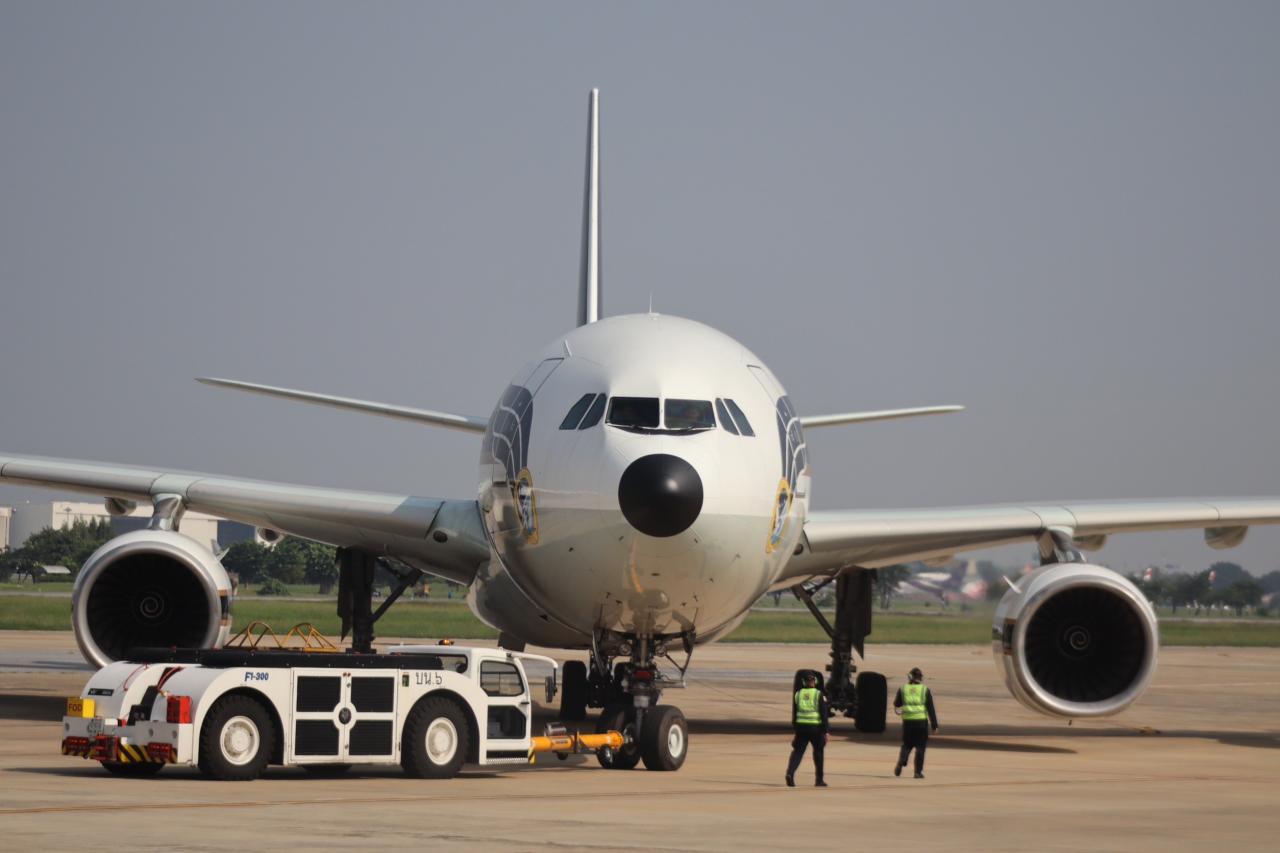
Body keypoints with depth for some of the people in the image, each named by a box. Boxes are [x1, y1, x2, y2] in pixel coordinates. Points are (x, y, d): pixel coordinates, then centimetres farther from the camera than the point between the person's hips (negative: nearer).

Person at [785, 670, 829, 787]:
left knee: (797, 751, 1)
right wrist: (825, 732, -5)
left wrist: (795, 729, 18)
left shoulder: (798, 694, 7)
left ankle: (790, 773, -23)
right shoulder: (819, 695, -4)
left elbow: (794, 714, 11)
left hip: (801, 727, 2)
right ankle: (819, 780, 17)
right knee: (818, 753, 13)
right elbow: (824, 714, -8)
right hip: (816, 727, -2)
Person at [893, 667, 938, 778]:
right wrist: (934, 724, 4)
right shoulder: (925, 690, -1)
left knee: (907, 744, 16)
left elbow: (896, 704, 14)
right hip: (921, 721, -2)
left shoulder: (903, 689, 3)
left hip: (907, 721, 2)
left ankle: (901, 763, -7)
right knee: (920, 746, 7)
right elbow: (931, 709, 0)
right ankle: (918, 771, 3)